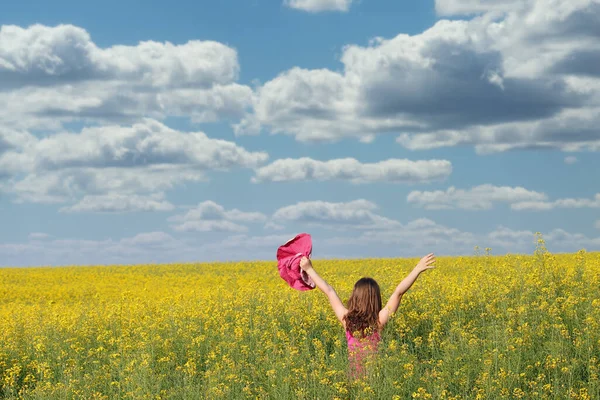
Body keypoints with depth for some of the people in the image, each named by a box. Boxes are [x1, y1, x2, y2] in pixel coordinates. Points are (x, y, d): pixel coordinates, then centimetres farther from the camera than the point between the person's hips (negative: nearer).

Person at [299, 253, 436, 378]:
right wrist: (418, 269, -16)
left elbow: (329, 291, 7)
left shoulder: (346, 320, -2)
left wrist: (309, 269, 15)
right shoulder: (379, 321, -9)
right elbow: (398, 292, -13)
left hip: (354, 378, 3)